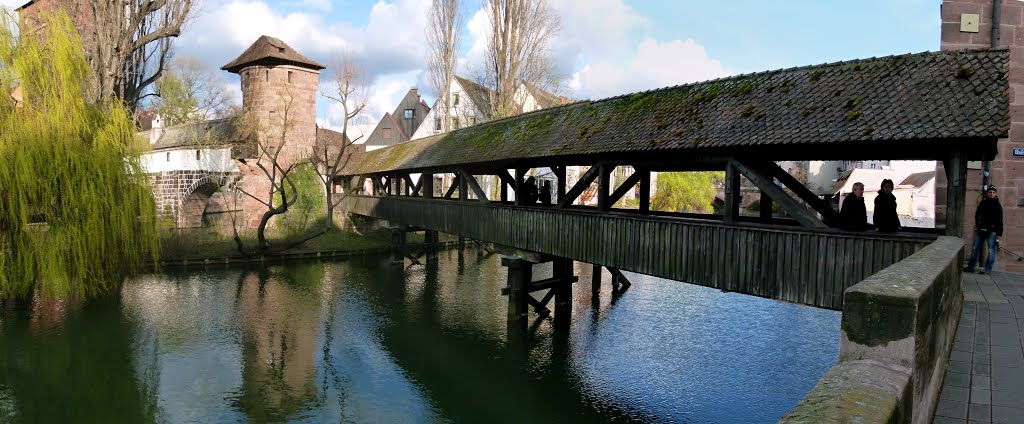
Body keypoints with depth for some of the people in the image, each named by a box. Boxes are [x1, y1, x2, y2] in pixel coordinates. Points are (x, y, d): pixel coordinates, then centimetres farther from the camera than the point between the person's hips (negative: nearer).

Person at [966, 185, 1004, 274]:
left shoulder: (997, 205, 2)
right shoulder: (982, 203, 11)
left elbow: (1000, 220, 0)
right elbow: (977, 216, 15)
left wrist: (999, 234, -6)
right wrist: (977, 227, 2)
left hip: (992, 231, -3)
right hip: (981, 230, 3)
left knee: (991, 250, -2)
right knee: (975, 248, 5)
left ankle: (988, 269, 1)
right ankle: (971, 267, 11)